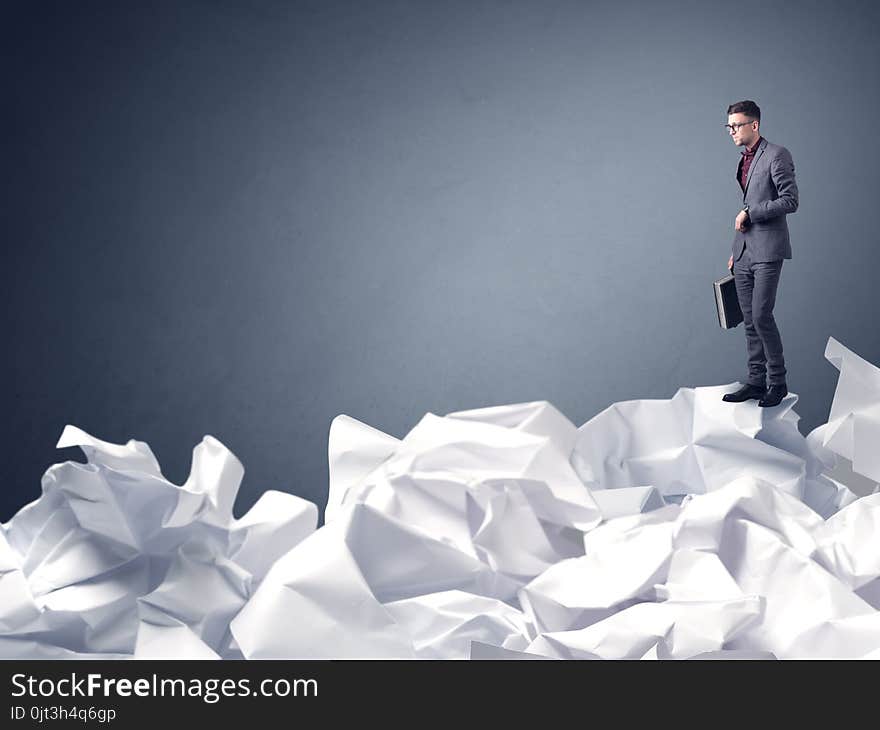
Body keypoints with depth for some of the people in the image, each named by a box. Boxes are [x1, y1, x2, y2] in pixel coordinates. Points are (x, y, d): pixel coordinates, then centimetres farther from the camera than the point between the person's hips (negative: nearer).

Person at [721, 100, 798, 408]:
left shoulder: (777, 155, -7)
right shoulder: (744, 160, 17)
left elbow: (790, 201, -13)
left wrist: (749, 213, -13)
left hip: (767, 250, -8)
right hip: (744, 252, 8)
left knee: (761, 316, -11)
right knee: (750, 321, 8)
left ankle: (778, 382, 1)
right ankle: (756, 381, 14)